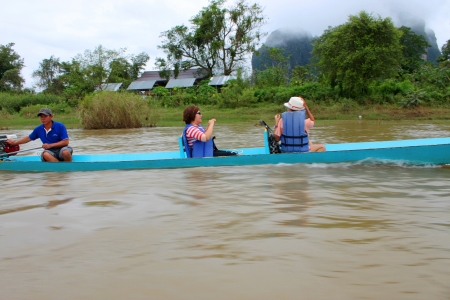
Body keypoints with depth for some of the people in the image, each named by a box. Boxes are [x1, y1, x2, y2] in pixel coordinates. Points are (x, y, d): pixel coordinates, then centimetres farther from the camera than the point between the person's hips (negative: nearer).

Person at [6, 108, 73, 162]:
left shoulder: (60, 126, -8)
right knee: (45, 154, -34)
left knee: (65, 152, -39)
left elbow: (66, 142, -12)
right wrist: (15, 143, 24)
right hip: (50, 151, 3)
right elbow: (29, 138, 22)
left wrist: (50, 145, -15)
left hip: (61, 149, -3)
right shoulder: (38, 129, 6)